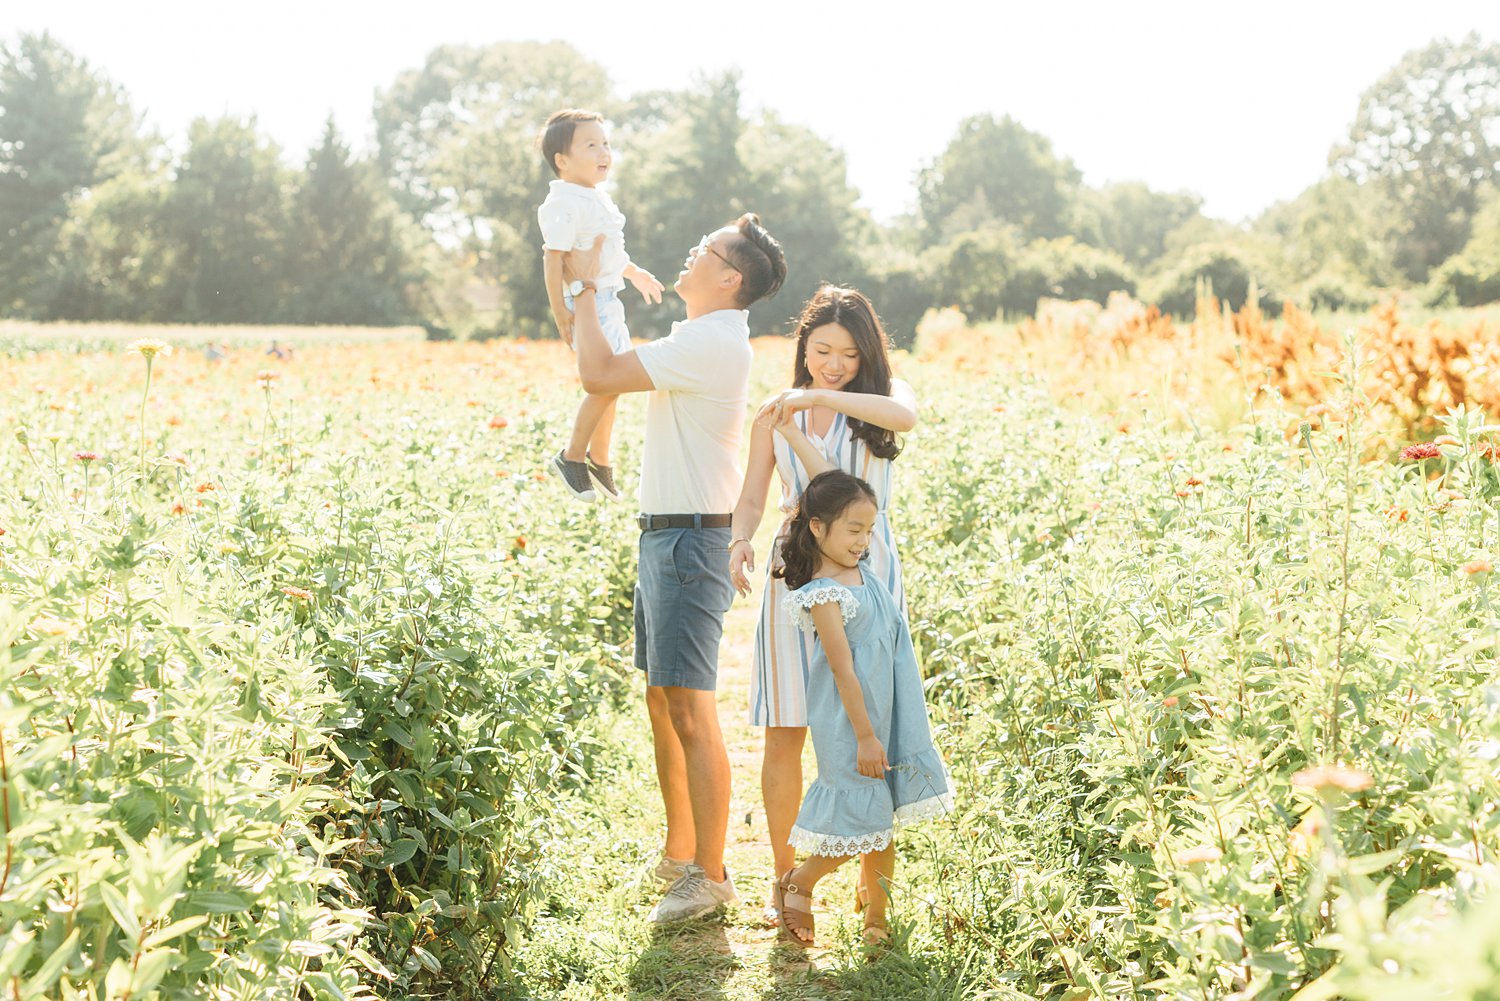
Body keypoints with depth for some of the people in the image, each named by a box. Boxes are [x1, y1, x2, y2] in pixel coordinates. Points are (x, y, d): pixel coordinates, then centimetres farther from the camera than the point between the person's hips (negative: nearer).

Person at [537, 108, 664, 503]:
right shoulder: (564, 203, -18)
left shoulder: (598, 198, 14)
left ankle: (599, 459, 30)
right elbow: (553, 256, -24)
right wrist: (560, 310, -28)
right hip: (586, 302, -10)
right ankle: (572, 457, 1)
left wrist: (633, 272, 40)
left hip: (608, 300, 10)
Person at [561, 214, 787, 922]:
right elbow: (604, 372, 24)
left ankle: (710, 877, -2)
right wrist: (584, 285, 19)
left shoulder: (711, 342, -17)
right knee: (664, 704, 17)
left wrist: (587, 285, -10)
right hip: (666, 536, 11)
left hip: (690, 539, -11)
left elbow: (599, 376, -23)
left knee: (690, 710, -8)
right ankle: (678, 855, 29)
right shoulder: (704, 338, 16)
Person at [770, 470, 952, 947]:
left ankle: (877, 916, 20)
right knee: (862, 819, -2)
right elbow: (842, 669, -19)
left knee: (885, 820, 11)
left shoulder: (862, 573, 4)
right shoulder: (825, 595, -19)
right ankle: (797, 882, 21)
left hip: (888, 712, 8)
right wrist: (865, 737, -18)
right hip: (847, 720, -8)